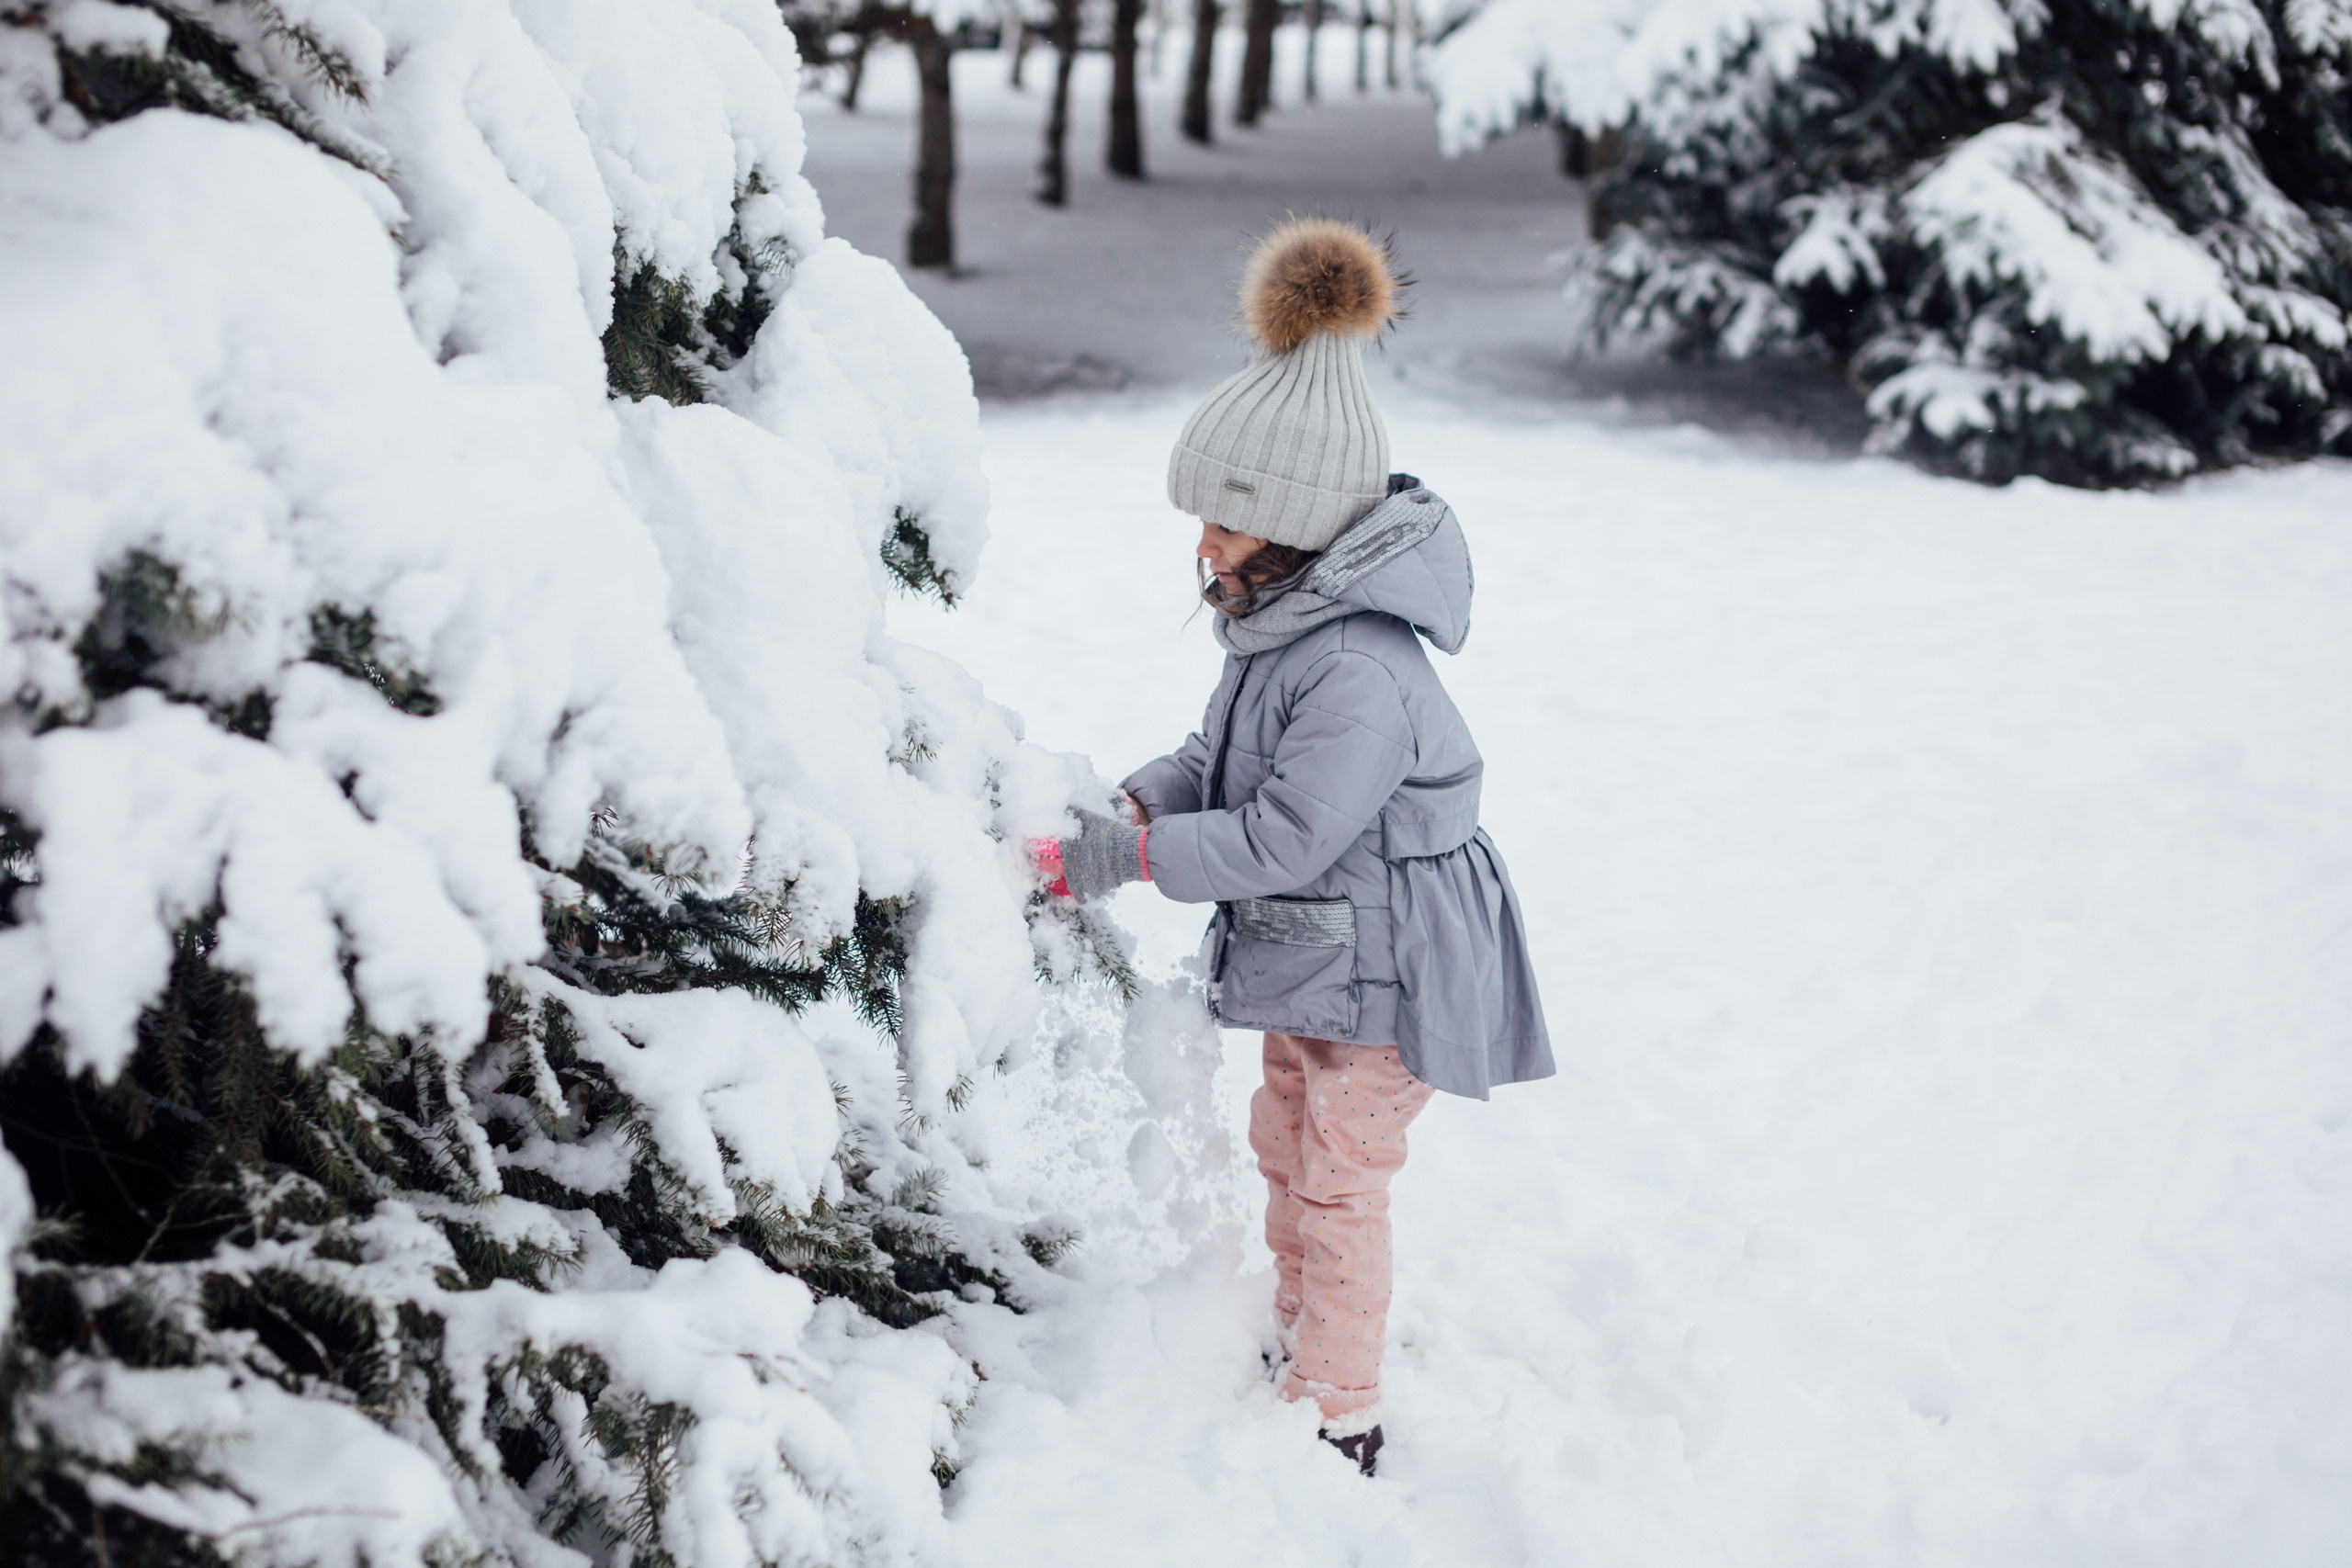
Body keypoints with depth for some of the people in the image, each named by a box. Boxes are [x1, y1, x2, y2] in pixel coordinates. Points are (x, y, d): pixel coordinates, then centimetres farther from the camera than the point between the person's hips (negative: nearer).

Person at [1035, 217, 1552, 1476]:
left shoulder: (1360, 673, -33)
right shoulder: (1281, 618, -2)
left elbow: (1282, 838, -31)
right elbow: (1219, 758, 8)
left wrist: (1121, 860, -28)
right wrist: (1131, 803, -9)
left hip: (1383, 968, -10)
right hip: (1309, 953, 10)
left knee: (1338, 1186, 5)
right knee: (1286, 1146, 24)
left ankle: (1338, 1421, 22)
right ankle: (1298, 1349, 44)